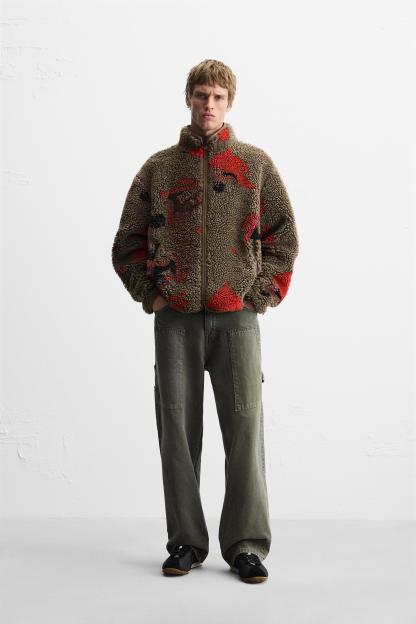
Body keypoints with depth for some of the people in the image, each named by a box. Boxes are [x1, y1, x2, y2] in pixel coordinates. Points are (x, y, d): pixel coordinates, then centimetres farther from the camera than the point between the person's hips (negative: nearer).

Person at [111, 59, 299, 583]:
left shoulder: (255, 163, 9)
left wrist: (263, 292, 1)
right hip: (175, 320, 1)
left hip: (237, 317, -1)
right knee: (178, 429, 4)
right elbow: (127, 242, 14)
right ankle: (185, 542, 16)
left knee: (245, 427, -3)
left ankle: (246, 545, 8)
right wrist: (150, 293, 4)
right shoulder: (159, 167, 11)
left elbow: (285, 238, 10)